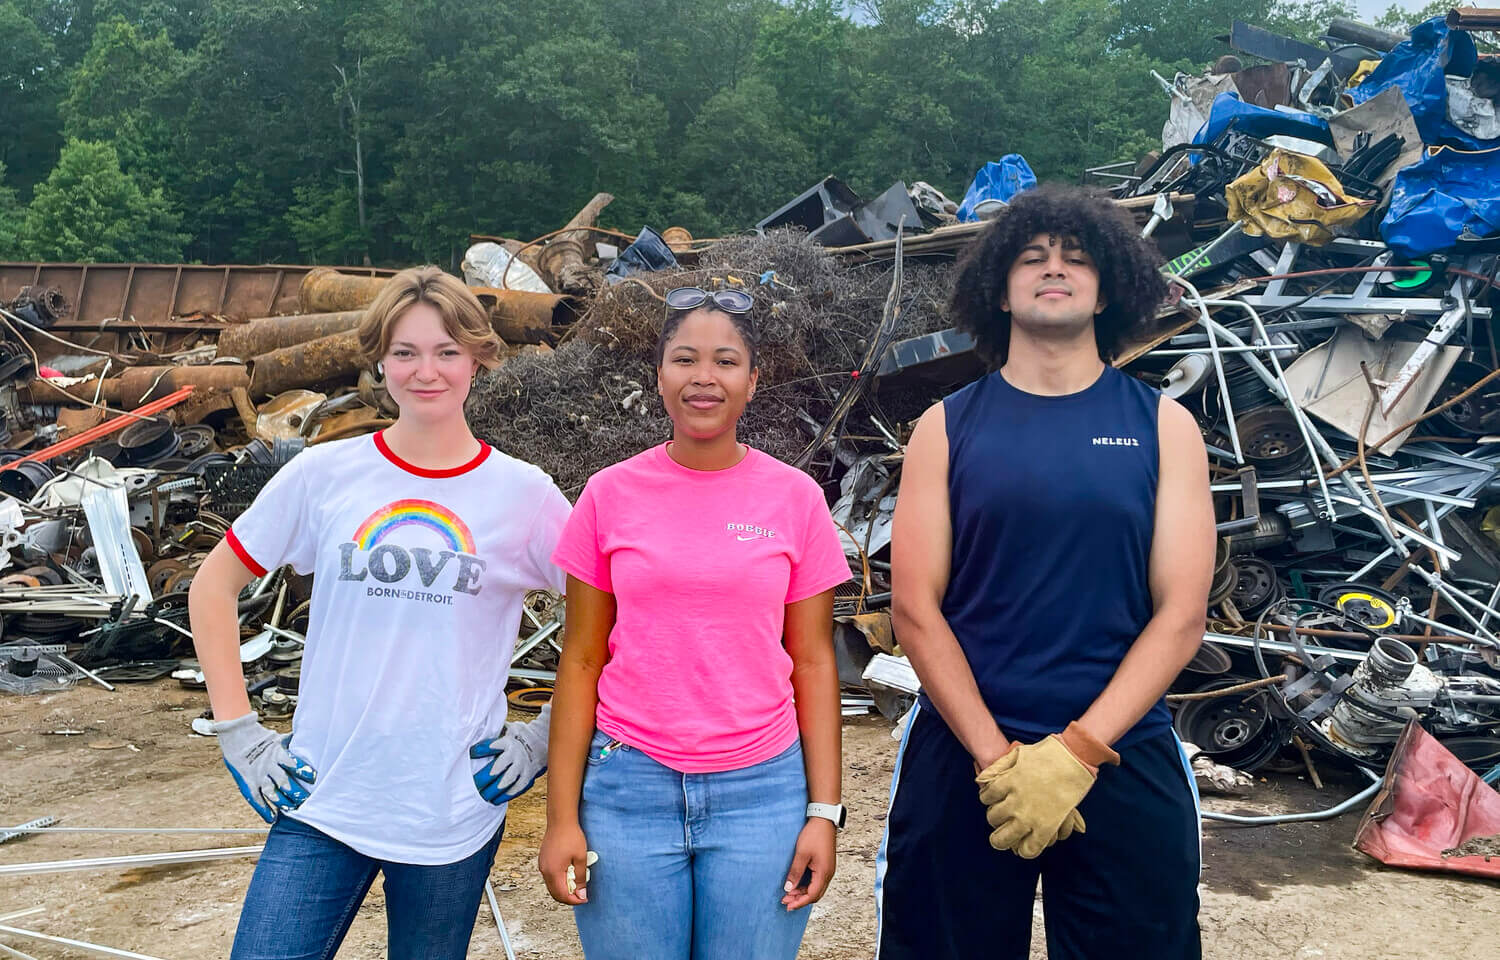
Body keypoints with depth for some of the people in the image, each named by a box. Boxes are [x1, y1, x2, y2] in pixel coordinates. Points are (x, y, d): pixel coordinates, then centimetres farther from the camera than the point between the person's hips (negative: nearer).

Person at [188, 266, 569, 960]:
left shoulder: (524, 493, -4)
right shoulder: (324, 473, -1)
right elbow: (212, 588, 8)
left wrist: (548, 737, -1)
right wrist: (237, 731, 3)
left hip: (456, 816, 0)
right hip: (322, 803, 1)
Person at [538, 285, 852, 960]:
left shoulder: (796, 498, -1)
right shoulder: (610, 494, 0)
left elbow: (812, 662, 2)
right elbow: (581, 661, 2)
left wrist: (824, 811, -2)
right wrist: (562, 817, 0)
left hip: (762, 790, 0)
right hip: (628, 787, 0)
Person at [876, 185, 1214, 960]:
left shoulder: (1164, 426, 3)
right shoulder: (948, 427, 1)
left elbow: (1180, 616, -3)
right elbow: (916, 610, -4)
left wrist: (1077, 751, -12)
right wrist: (997, 758, -12)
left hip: (1123, 758, 1)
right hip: (961, 755, 0)